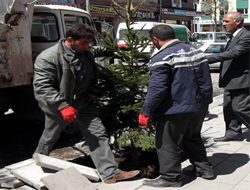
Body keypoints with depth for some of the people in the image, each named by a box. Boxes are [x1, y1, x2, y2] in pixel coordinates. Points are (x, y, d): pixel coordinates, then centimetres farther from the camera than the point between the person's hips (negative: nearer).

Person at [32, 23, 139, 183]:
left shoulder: (86, 54, 1)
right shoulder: (48, 58, -21)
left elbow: (92, 78, 19)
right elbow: (42, 87, -26)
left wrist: (85, 93, 12)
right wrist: (62, 106, -33)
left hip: (83, 103, 5)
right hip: (58, 106, -5)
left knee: (98, 134, -3)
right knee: (50, 137, 16)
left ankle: (110, 173, 0)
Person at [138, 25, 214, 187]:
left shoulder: (162, 57, -16)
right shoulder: (196, 51, 9)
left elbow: (157, 89, -22)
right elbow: (206, 81, 15)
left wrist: (146, 112, -16)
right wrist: (206, 101, 24)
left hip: (175, 109, -8)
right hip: (199, 107, 8)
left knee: (168, 144, 6)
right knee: (193, 138, 25)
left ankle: (171, 177, 14)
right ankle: (204, 168, 32)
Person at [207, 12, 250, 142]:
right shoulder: (234, 37, 15)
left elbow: (233, 53, -28)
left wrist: (208, 59, -31)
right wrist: (222, 75, 12)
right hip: (230, 81, 10)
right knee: (228, 108, 12)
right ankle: (233, 133, 23)